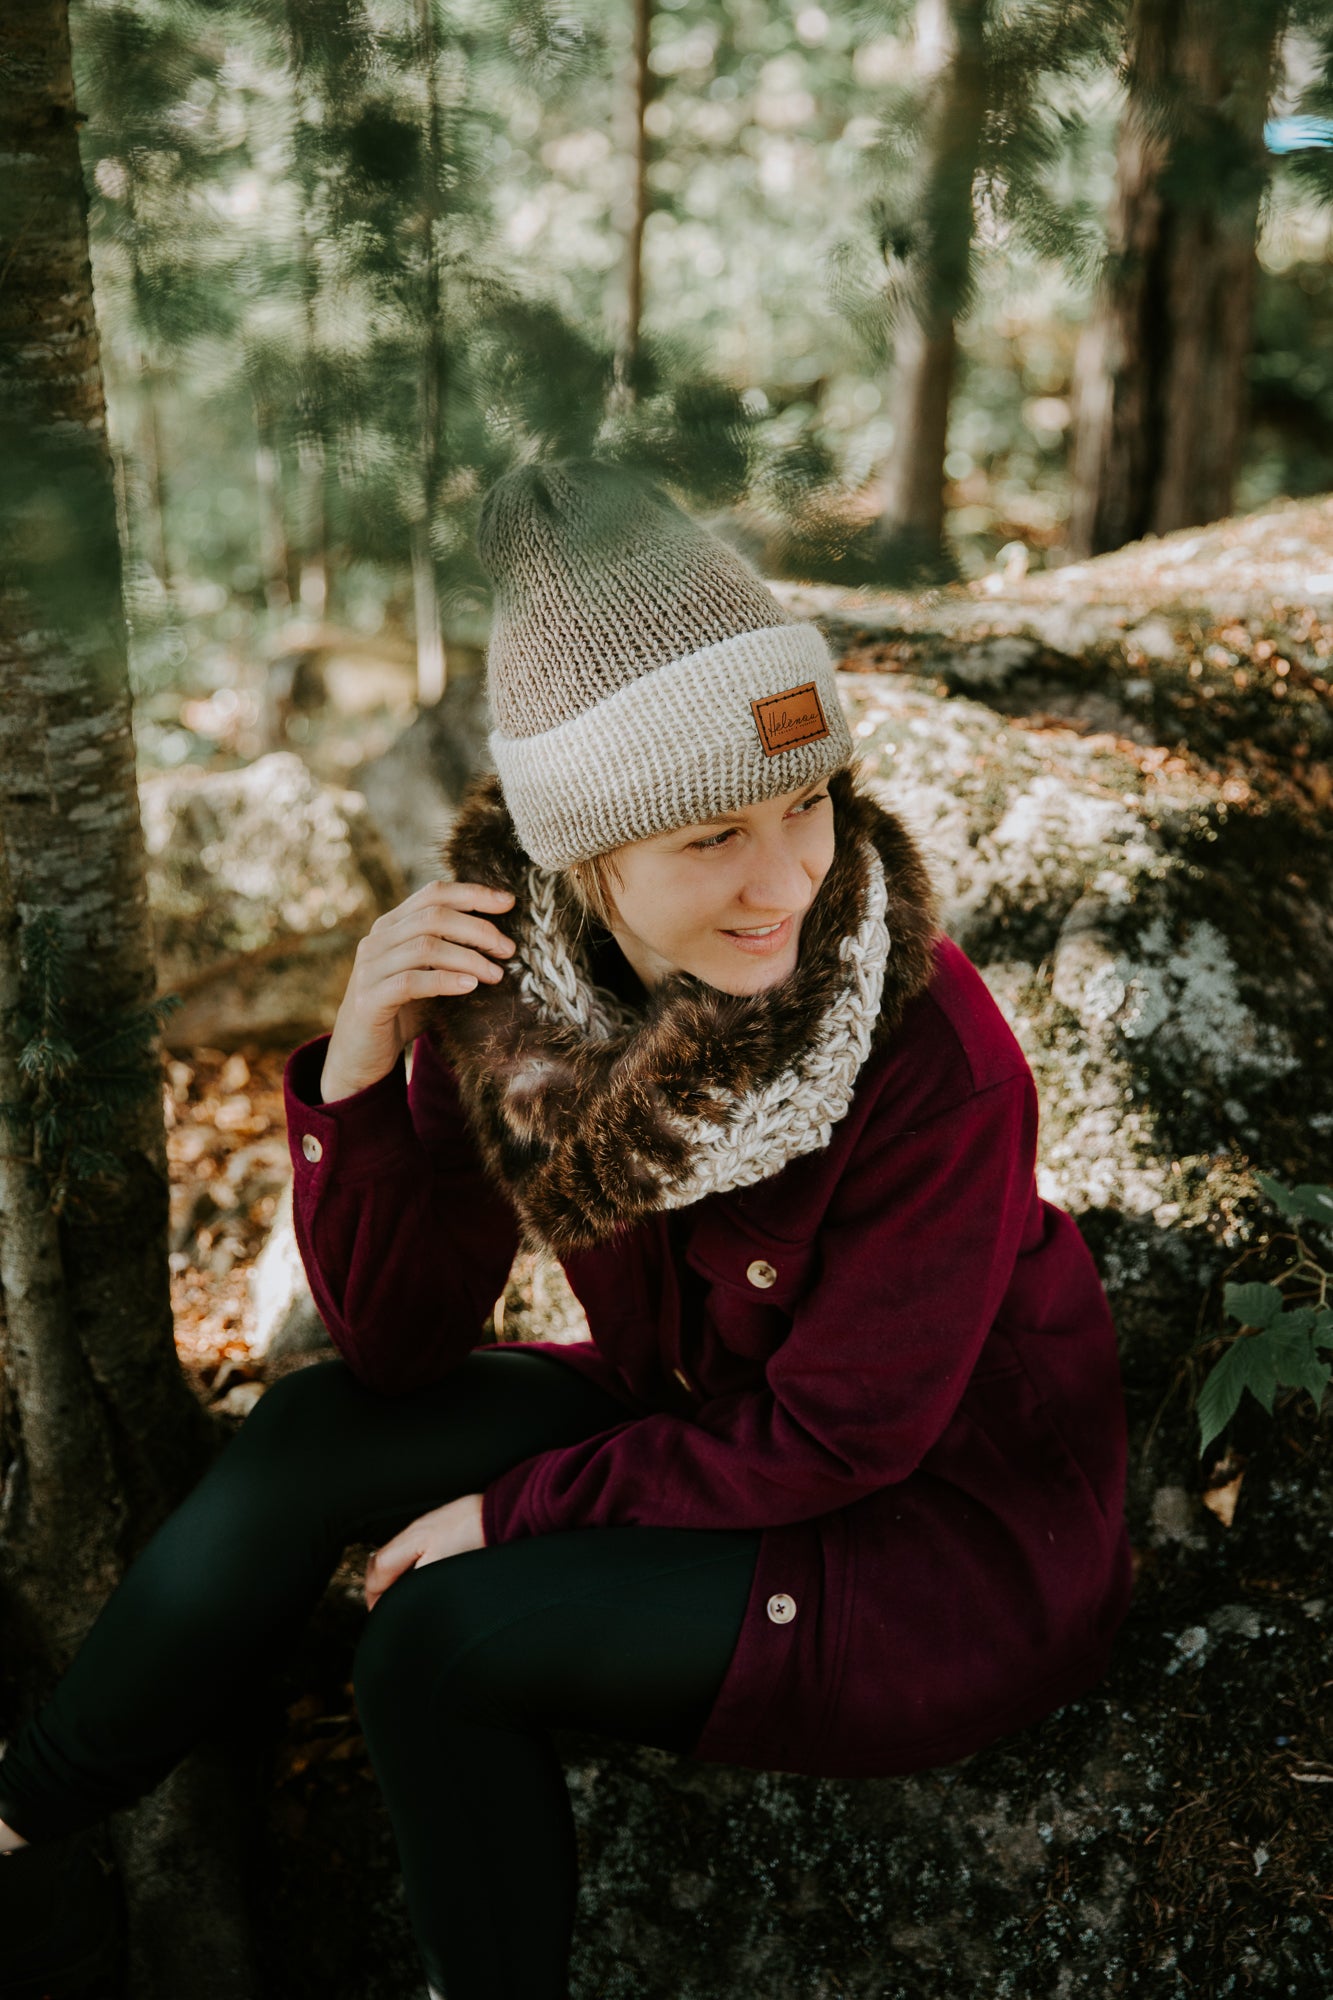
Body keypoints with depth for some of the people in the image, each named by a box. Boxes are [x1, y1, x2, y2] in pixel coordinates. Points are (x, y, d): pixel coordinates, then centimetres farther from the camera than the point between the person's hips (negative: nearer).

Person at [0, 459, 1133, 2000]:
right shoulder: (516, 984, -16)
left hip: (959, 1526, -5)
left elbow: (843, 1433, -20)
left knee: (442, 1635, -21)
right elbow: (397, 1345, -11)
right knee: (312, 1440, -5)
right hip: (720, 1427, 5)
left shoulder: (928, 1051, -31)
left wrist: (517, 1505, -16)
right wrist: (361, 1070, -27)